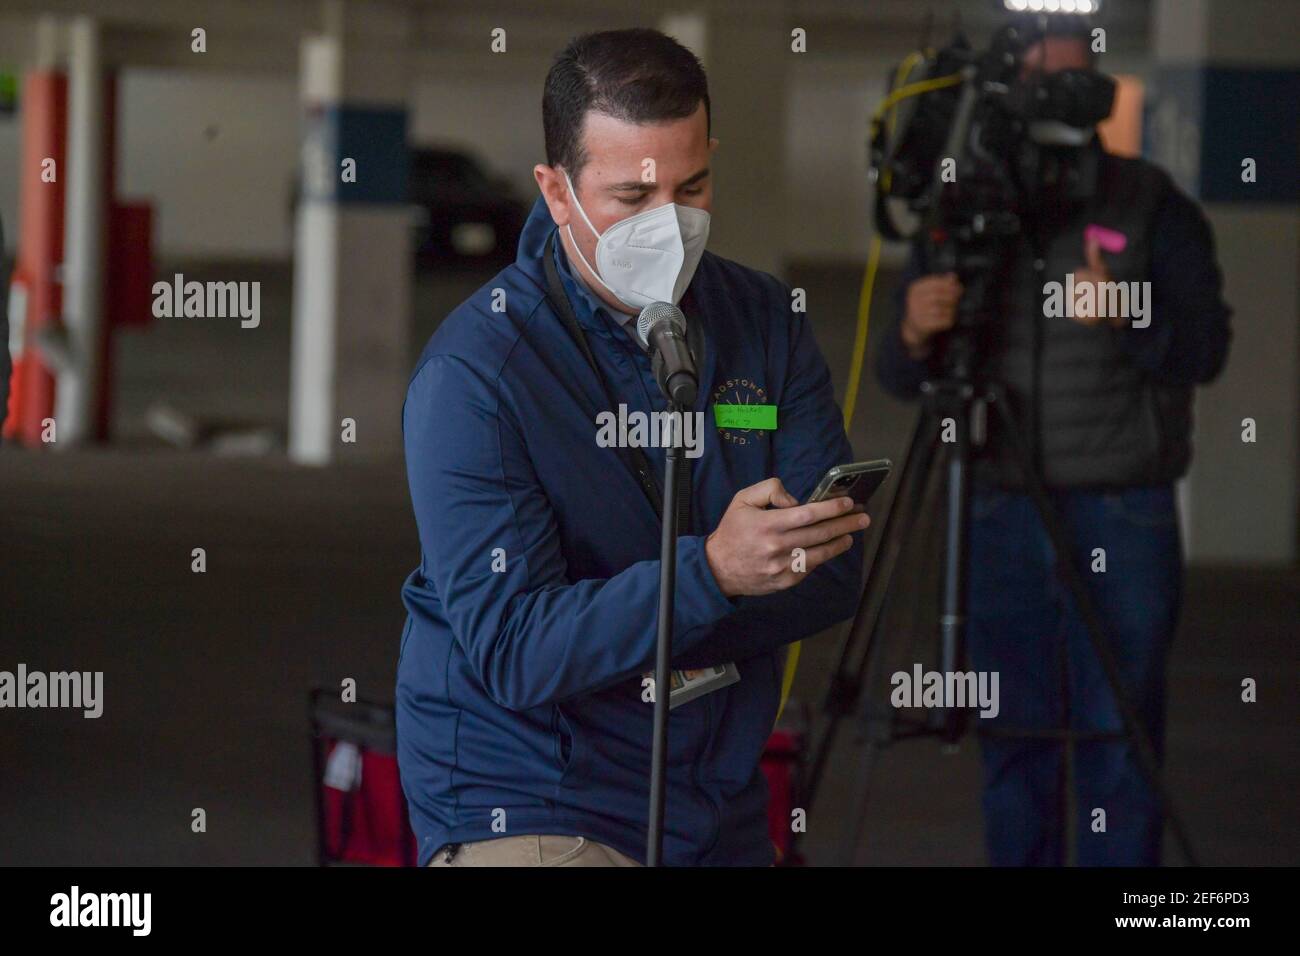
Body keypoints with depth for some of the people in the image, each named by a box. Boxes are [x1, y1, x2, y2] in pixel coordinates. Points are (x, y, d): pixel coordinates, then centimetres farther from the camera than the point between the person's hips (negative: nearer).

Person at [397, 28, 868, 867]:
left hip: (724, 815, 5)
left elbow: (834, 575, -1)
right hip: (522, 816, -5)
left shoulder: (764, 322, 5)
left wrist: (620, 633, -16)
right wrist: (710, 573, -32)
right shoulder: (472, 372, -13)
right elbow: (511, 649, -19)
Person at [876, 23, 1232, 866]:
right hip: (1003, 513, 3)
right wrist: (915, 332, -17)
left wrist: (1126, 318, -26)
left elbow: (1204, 350, -6)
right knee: (1015, 737, 5)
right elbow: (898, 378, 6)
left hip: (1123, 515, -2)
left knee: (1118, 737, -3)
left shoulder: (1153, 208, 1)